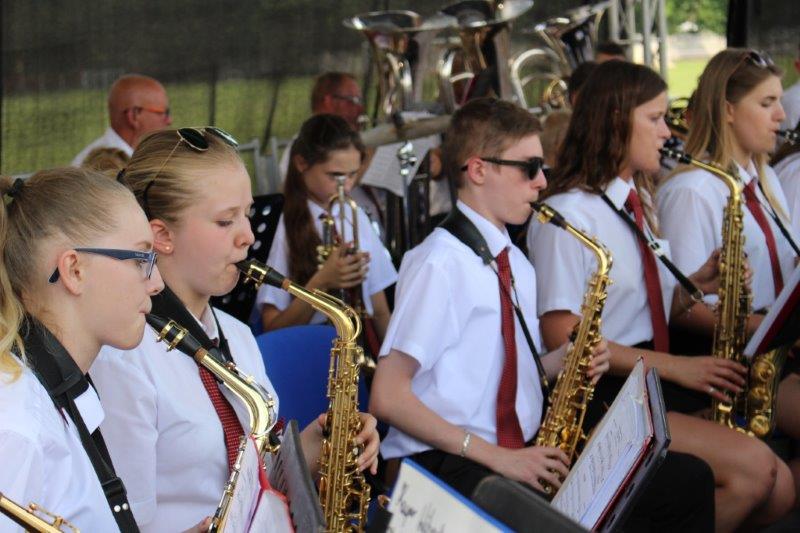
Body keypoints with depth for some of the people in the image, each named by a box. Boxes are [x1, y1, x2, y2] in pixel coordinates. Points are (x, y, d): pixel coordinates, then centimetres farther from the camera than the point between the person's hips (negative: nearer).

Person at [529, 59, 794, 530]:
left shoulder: (640, 203, 16)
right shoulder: (568, 214, -11)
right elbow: (562, 339, -16)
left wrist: (694, 287, 0)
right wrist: (674, 367, -17)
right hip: (598, 398, -8)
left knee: (779, 491, -11)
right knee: (753, 466, -23)